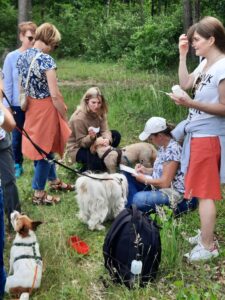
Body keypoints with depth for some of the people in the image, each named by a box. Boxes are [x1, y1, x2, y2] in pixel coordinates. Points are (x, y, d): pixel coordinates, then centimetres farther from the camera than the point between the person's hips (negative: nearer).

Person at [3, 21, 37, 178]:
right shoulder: (12, 57, -8)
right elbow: (7, 84, -3)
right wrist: (7, 106, -5)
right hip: (18, 105, 0)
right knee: (18, 137, 13)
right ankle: (17, 165, 30)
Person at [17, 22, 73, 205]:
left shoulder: (22, 57, 3)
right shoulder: (46, 60, -21)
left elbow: (21, 87, 11)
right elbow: (55, 95, -21)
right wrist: (66, 118, -12)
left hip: (31, 107, 8)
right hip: (45, 107, -8)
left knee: (41, 144, 21)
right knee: (45, 148, 4)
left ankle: (54, 181, 39)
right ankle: (39, 194, 13)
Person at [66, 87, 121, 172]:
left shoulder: (99, 113, -8)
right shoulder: (79, 118, -28)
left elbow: (105, 130, -15)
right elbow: (81, 142, -22)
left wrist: (107, 139, -39)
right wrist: (91, 137, -44)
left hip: (93, 143, 7)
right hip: (77, 149, -7)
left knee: (116, 135, -6)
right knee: (97, 161, -34)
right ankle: (84, 170, 0)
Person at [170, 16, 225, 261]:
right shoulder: (205, 64, 10)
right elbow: (185, 83, 16)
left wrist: (191, 103, -27)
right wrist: (182, 55, 10)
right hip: (198, 133, 10)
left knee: (205, 192, -4)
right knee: (203, 190, 16)